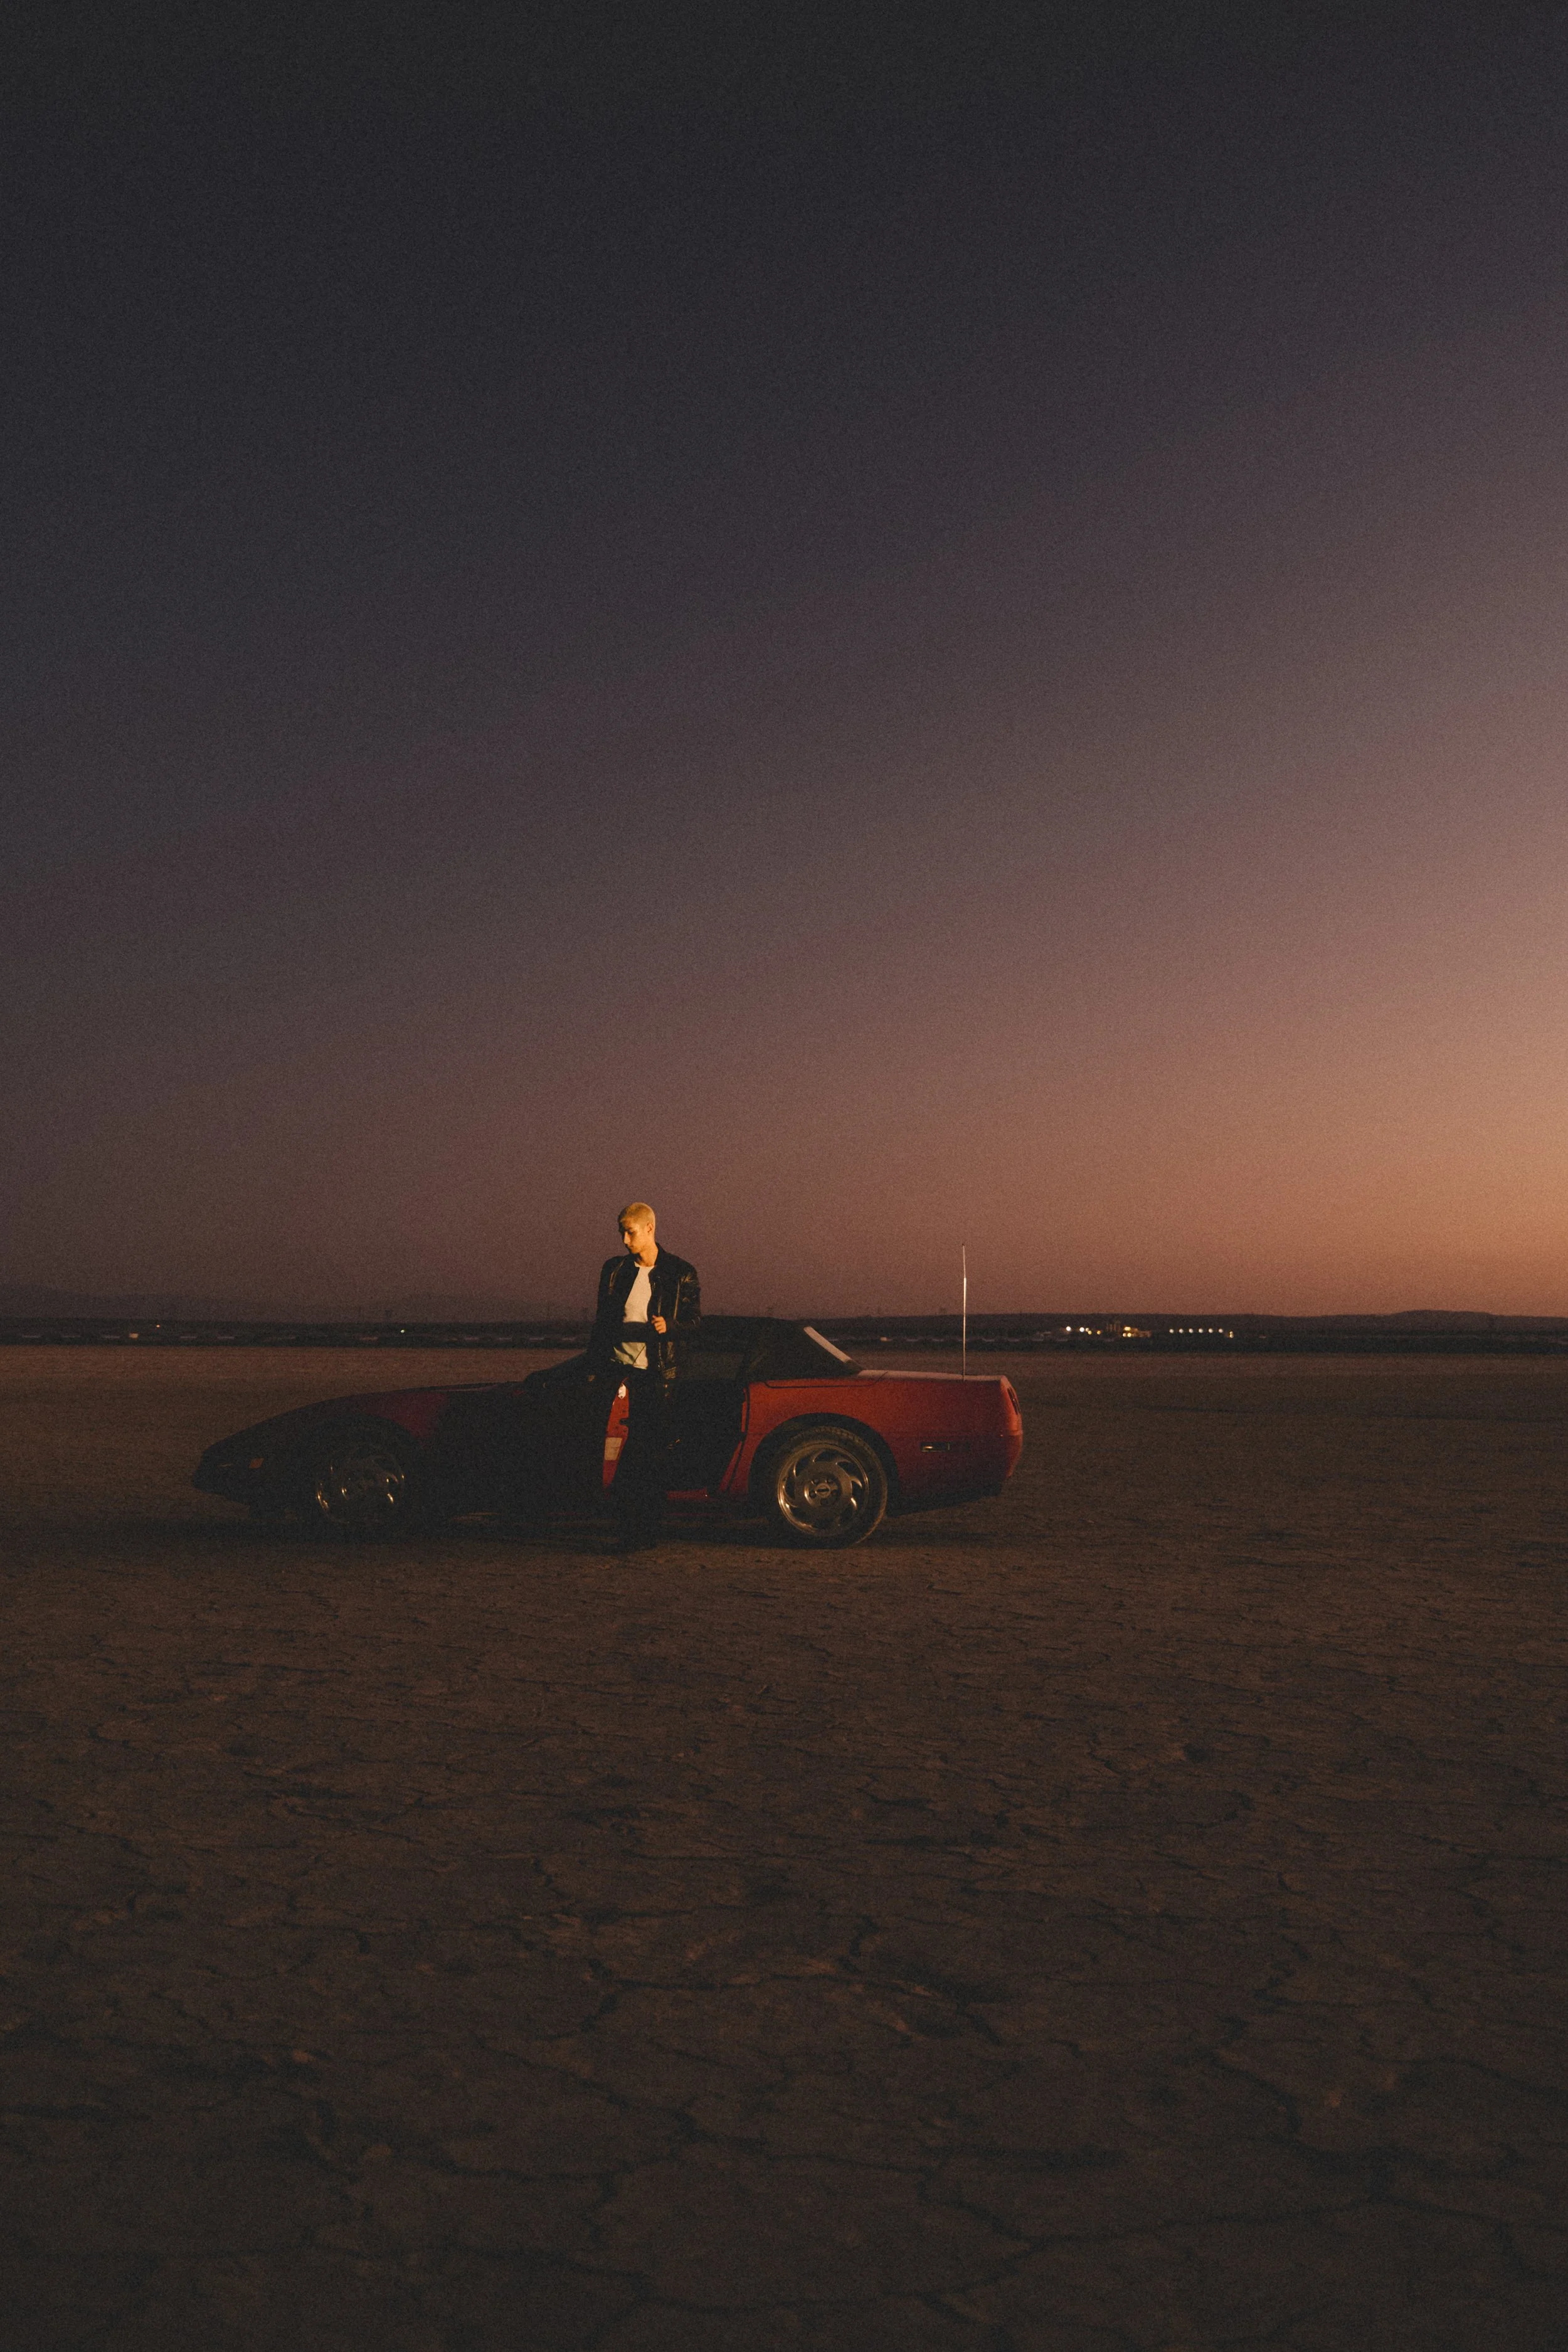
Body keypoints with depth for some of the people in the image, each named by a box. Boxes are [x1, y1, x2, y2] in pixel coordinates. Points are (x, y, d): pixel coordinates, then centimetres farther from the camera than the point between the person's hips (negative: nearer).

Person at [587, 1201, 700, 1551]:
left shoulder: (681, 1273, 3)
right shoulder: (614, 1270, 11)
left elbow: (694, 1319, 5)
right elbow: (601, 1322, 15)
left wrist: (669, 1326, -16)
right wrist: (595, 1368, 9)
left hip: (658, 1374, -2)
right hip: (617, 1371, 2)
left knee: (654, 1453, 1)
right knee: (619, 1451, -3)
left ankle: (648, 1532, 9)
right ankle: (626, 1527, 6)